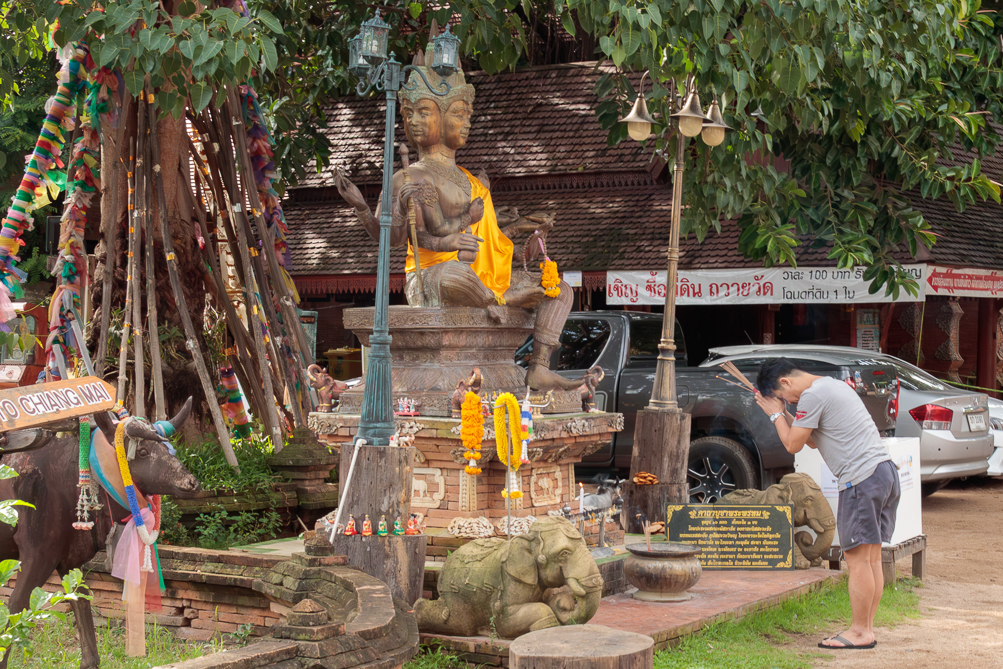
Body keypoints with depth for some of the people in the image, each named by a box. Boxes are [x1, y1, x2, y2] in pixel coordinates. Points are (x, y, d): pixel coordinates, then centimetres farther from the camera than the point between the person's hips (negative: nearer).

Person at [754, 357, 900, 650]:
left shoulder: (812, 396, -11)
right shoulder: (833, 385, 21)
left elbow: (793, 444, -6)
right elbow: (813, 441, 26)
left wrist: (775, 413, 7)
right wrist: (784, 413, 20)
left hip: (862, 478, -10)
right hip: (885, 471, 10)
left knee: (857, 558, -4)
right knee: (872, 557, 11)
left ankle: (859, 632, 0)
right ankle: (866, 628, 16)